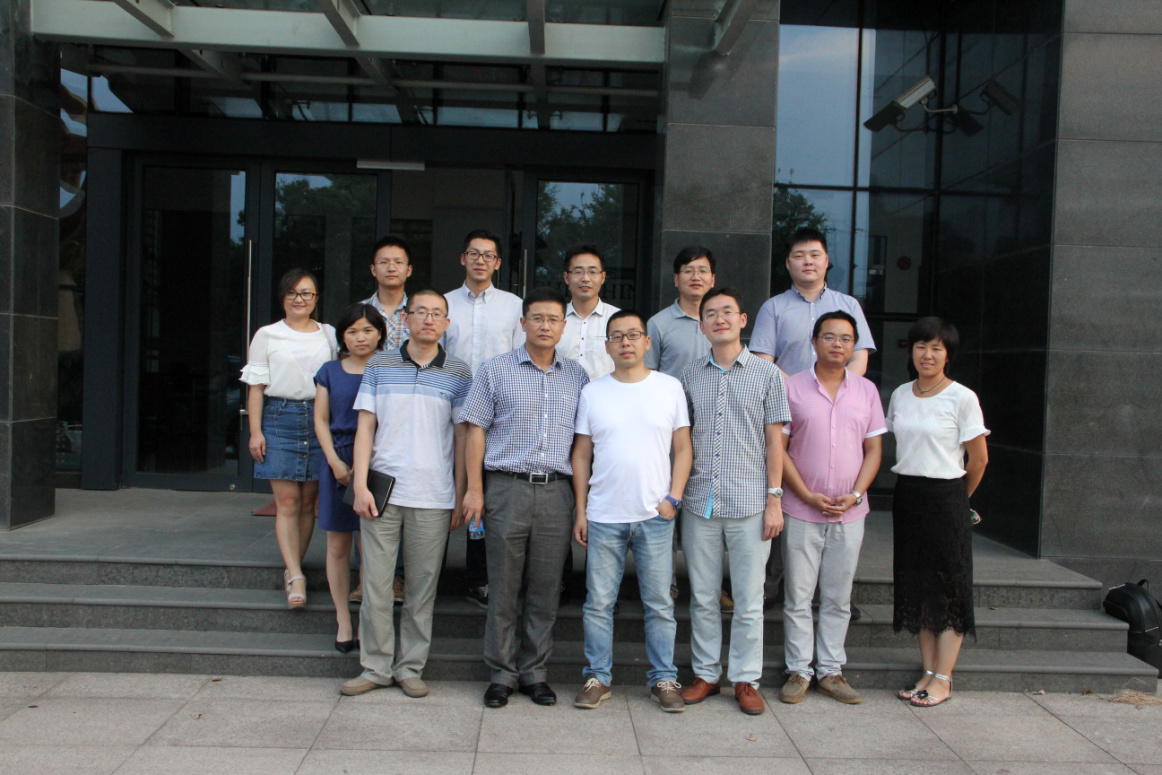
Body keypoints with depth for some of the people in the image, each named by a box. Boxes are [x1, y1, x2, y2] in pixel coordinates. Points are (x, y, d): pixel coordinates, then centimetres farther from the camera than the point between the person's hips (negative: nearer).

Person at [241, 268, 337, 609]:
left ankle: (292, 570, 14)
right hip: (280, 418, -2)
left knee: (308, 501, 3)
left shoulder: (329, 335, 12)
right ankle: (296, 577, -8)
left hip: (319, 418, 2)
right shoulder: (267, 335, 7)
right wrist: (255, 431, -3)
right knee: (287, 501, -7)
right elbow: (256, 386, 5)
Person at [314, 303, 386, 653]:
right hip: (338, 462, 2)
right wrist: (335, 461, -5)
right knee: (338, 545, 5)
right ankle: (343, 620, 16)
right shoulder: (330, 371, 11)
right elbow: (321, 420, 9)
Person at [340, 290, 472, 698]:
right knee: (376, 583, 4)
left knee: (422, 587, 7)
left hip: (433, 496, 0)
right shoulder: (379, 365, 6)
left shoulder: (458, 373, 5)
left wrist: (459, 497, 3)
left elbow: (461, 436, 6)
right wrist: (360, 485, -5)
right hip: (382, 492, 0)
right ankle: (375, 667, 17)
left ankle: (411, 667, 20)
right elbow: (365, 427, 4)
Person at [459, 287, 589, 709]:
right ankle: (502, 674, 16)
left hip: (557, 491, 2)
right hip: (507, 487, -2)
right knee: (504, 588, 3)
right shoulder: (495, 370, 5)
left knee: (545, 590, 7)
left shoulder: (577, 375, 12)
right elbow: (476, 430, 3)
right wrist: (475, 488, -4)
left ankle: (535, 672, 20)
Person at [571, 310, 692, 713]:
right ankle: (598, 677, 20)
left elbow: (683, 449, 5)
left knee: (659, 604, 6)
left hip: (655, 515, -1)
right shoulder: (592, 392, 5)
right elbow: (581, 455, 7)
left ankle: (664, 679, 19)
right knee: (599, 603, 7)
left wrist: (674, 498, -5)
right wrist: (580, 510, 3)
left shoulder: (670, 387, 3)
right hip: (603, 517, 1)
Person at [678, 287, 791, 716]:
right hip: (699, 503, 2)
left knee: (749, 600, 5)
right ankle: (705, 674, 24)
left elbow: (774, 439, 2)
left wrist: (774, 499, -4)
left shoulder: (767, 374, 2)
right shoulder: (691, 376, 9)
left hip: (749, 503, -2)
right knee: (703, 597, 10)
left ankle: (746, 679, 18)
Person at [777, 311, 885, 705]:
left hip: (849, 514, 3)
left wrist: (855, 494, -7)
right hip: (801, 512, -2)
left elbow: (874, 449, 8)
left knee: (838, 598, 11)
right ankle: (799, 671, 16)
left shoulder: (866, 390, 7)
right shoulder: (792, 388, -2)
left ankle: (831, 671, 22)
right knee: (798, 597, 4)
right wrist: (808, 496, -12)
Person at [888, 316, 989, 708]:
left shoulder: (962, 398, -9)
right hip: (906, 496, 6)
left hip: (946, 498, -5)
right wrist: (911, 489, 14)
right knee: (917, 586, 8)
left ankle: (942, 679, 7)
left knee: (949, 587, 1)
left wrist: (958, 498, 8)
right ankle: (928, 672, 17)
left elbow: (979, 459, -3)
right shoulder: (900, 395, 7)